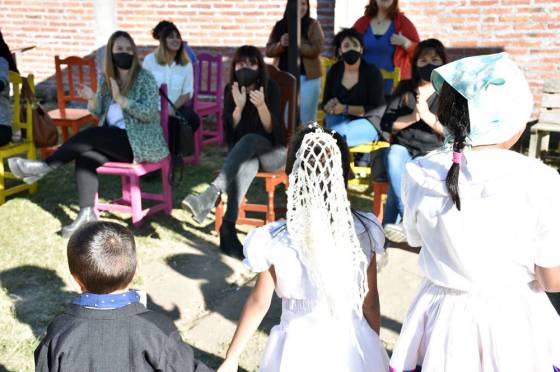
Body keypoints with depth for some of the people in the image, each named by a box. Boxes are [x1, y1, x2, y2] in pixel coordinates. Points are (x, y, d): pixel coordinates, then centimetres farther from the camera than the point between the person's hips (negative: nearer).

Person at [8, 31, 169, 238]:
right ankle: (87, 213, -24)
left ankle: (45, 166, -15)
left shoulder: (145, 77, -7)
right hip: (114, 141, 6)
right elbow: (98, 113, 12)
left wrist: (121, 99, -25)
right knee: (85, 155, -23)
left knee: (91, 135, -26)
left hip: (141, 142, -5)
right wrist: (91, 99, -10)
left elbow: (151, 112, -17)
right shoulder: (106, 78, 10)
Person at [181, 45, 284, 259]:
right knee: (247, 164, -37)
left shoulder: (271, 88, -9)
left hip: (272, 152, -2)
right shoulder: (231, 90, -1)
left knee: (249, 139, -37)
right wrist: (239, 106, -23)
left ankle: (210, 196, -51)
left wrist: (261, 106, -32)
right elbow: (230, 132, -6)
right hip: (243, 152, 2)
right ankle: (228, 229, -47)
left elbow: (272, 130, -14)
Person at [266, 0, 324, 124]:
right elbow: (269, 50, 4)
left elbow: (315, 49, -13)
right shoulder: (280, 25, 9)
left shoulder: (313, 25, 0)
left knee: (306, 118, 1)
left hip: (307, 77, -3)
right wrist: (280, 45, -16)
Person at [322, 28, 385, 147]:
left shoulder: (372, 72, -8)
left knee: (338, 133, -33)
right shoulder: (334, 71, 6)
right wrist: (331, 107, -20)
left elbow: (376, 110, -14)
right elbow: (325, 104, 6)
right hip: (340, 120, 5)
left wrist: (345, 109, -22)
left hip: (367, 123, -5)